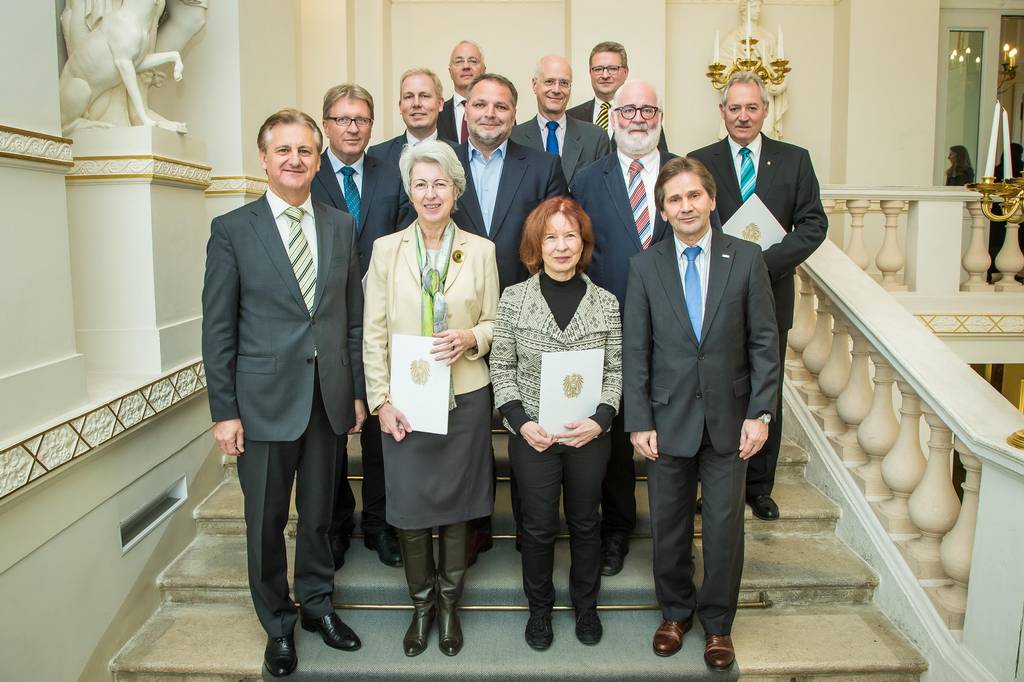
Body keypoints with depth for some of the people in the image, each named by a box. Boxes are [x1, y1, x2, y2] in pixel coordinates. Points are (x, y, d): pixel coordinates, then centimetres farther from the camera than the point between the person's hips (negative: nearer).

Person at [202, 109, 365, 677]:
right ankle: (278, 623, 31)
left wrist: (358, 391, 7)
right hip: (265, 400, -2)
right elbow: (218, 328, -4)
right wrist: (223, 411, -7)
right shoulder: (232, 229, -3)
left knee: (318, 512, 16)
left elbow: (353, 316, 9)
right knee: (266, 519, 11)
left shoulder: (340, 225, 6)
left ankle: (317, 603, 37)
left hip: (329, 397, 3)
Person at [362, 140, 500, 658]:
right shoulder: (386, 249, 1)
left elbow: (494, 321, 7)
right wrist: (381, 400, -5)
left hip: (464, 398, 0)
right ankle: (421, 604, 29)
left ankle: (449, 604, 31)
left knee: (455, 504, 11)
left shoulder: (480, 250, 2)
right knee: (409, 504, 6)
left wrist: (471, 338, -14)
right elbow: (374, 333, 1)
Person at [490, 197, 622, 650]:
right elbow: (501, 367, -2)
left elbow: (616, 371, 0)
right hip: (532, 435, -1)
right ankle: (539, 608, 36)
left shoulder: (606, 303, -2)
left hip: (589, 435, 1)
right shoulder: (514, 298, -5)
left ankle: (586, 605, 39)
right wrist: (521, 422, -13)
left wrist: (599, 420, -14)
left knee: (585, 523, 17)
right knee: (538, 526, 12)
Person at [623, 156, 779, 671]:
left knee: (724, 525, 8)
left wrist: (760, 413, -6)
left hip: (728, 417, 0)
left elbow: (764, 342, -1)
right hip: (669, 417, 1)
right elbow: (635, 351, -1)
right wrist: (638, 421, -6)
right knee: (669, 524, 12)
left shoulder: (746, 259, -1)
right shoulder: (645, 266, -1)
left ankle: (717, 622, 29)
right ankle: (675, 612, 35)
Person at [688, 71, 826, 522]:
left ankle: (759, 487, 27)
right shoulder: (699, 162, 1)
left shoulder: (794, 160, 4)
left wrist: (766, 261, -16)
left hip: (770, 295, 2)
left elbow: (814, 223, -1)